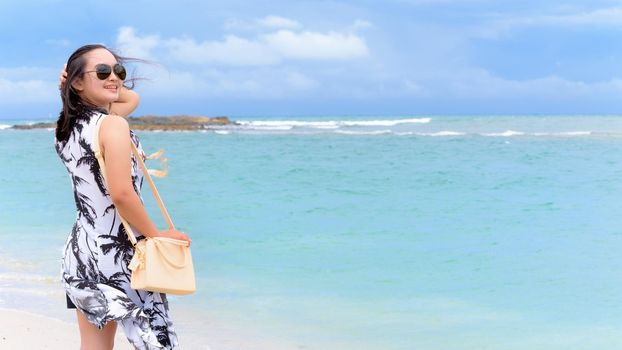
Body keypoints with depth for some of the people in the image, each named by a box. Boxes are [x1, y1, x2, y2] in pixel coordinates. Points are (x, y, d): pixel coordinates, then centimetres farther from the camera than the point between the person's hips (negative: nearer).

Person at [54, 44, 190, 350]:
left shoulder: (67, 127, 10)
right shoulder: (113, 125, -15)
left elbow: (131, 98, 26)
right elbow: (121, 194, -23)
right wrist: (157, 236, -11)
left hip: (79, 253, 8)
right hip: (117, 256, -8)